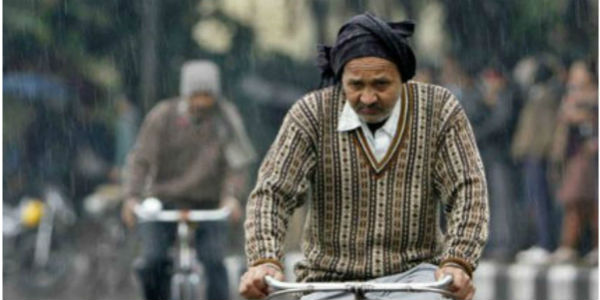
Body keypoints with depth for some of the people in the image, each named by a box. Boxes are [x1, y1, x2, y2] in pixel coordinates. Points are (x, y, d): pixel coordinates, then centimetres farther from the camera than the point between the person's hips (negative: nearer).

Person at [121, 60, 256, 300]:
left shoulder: (226, 117, -5)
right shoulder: (163, 116, -7)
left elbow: (237, 161, -10)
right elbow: (140, 159, -8)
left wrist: (232, 195, -27)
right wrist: (132, 196, -22)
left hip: (208, 205, 0)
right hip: (164, 202, 0)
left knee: (214, 261, -15)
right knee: (151, 261, -16)